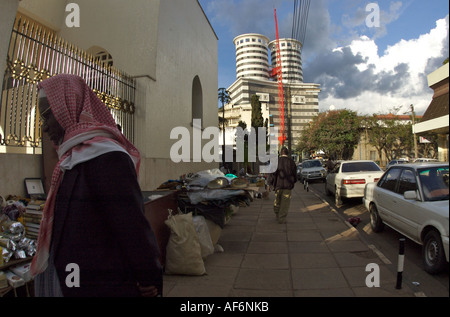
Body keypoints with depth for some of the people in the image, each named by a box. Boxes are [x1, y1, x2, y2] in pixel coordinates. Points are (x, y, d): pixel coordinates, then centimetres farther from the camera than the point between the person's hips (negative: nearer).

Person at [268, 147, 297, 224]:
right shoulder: (291, 161, -2)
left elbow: (272, 173, -2)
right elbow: (294, 173, 9)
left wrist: (270, 183, 6)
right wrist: (293, 182, 26)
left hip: (278, 184, 1)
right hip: (287, 185, -1)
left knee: (277, 201, 18)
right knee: (285, 203, 4)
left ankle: (277, 216, 30)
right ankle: (282, 219, 4)